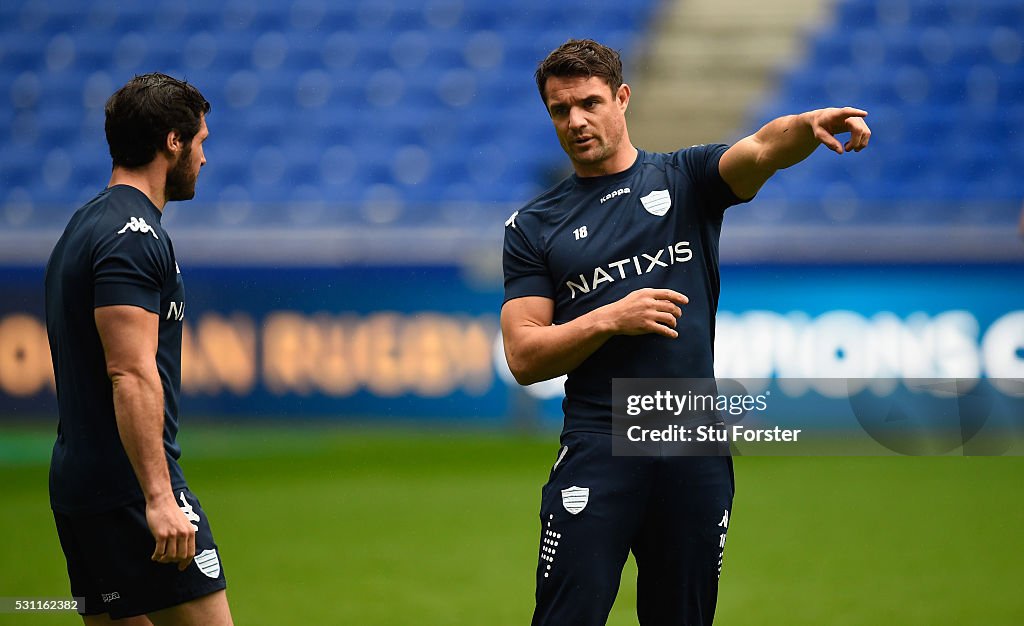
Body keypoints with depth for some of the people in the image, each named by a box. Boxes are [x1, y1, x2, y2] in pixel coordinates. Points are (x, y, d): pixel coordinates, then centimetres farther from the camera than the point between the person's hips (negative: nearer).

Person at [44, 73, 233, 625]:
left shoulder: (85, 226, 19)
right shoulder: (135, 235, -13)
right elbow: (132, 376, -21)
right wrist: (159, 497, -25)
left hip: (77, 486, 10)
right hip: (133, 486, -10)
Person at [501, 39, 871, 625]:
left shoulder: (685, 179, 9)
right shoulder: (534, 226, 9)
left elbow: (763, 150, -12)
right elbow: (524, 358, 3)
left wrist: (810, 125, -34)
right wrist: (612, 319, -11)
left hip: (695, 447, 1)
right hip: (599, 448, -1)